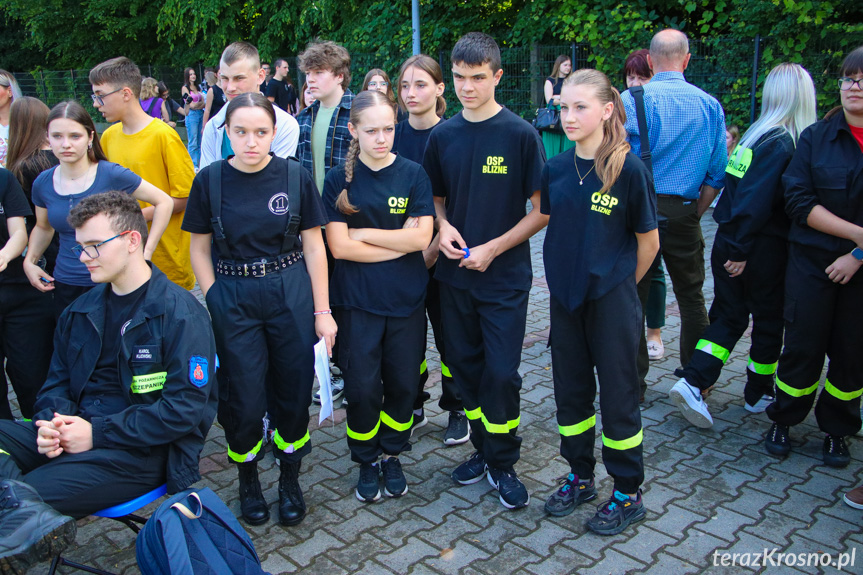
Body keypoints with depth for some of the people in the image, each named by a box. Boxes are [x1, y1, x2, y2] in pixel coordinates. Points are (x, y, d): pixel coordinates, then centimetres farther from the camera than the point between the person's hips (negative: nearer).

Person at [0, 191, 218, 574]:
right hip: (77, 432, 8)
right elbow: (58, 381, 21)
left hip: (140, 452, -7)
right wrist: (53, 420, -5)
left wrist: (98, 432, -17)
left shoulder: (181, 315, -10)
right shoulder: (80, 311, 15)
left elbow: (187, 408, -16)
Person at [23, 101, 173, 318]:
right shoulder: (43, 183, 3)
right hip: (65, 287, 4)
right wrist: (29, 261, 7)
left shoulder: (111, 175, -12)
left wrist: (146, 253, -10)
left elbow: (164, 202, -7)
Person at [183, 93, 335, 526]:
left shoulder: (295, 176, -4)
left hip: (290, 294, 0)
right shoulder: (210, 180, -3)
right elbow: (200, 250, 4)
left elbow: (313, 247, 0)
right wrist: (214, 303, -3)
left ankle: (290, 478, 30)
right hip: (233, 298, 0)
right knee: (244, 397, 5)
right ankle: (248, 479, 31)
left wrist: (322, 311, -1)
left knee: (293, 391, 7)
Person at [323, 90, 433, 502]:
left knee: (403, 383, 9)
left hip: (406, 299, 1)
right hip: (357, 301, -1)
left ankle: (392, 456, 32)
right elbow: (339, 247, -10)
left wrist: (363, 233, -11)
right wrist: (399, 241, -11)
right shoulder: (339, 180, -1)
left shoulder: (413, 174, 0)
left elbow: (421, 238, -10)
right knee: (361, 387, 3)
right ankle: (367, 462, 26)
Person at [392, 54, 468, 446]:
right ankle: (413, 407, 27)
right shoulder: (393, 136, 5)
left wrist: (433, 248, -14)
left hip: (442, 252, -3)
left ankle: (457, 411, 22)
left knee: (448, 333, 6)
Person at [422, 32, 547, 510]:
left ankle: (502, 463, 18)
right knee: (465, 366, 12)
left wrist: (492, 248, -14)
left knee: (501, 373, -2)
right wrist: (443, 226, -5)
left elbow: (542, 210, -6)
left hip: (505, 276, -4)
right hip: (455, 274, 4)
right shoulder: (442, 136, 4)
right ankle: (482, 448, 31)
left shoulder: (520, 135, -8)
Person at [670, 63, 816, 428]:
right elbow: (755, 200, -23)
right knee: (768, 319, 12)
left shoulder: (756, 135, 7)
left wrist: (734, 245, 9)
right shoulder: (785, 144, -16)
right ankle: (758, 394, 26)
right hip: (765, 248, -6)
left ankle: (692, 381, -1)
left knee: (728, 316, 13)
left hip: (730, 242, 6)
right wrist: (741, 249, -19)